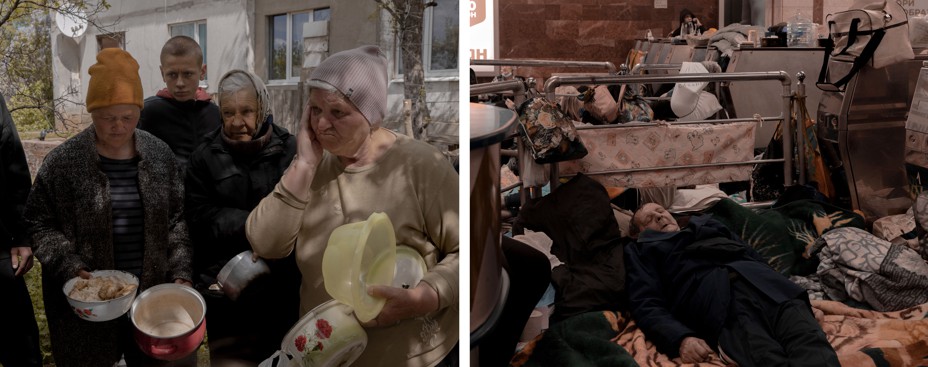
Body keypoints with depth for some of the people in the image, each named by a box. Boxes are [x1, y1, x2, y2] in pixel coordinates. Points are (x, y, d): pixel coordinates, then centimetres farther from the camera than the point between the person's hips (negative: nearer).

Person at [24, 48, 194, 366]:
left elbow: (177, 218, 6)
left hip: (152, 295, 2)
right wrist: (70, 268, -15)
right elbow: (39, 223, -1)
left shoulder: (159, 155, 2)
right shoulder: (63, 161, -6)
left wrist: (181, 272, -3)